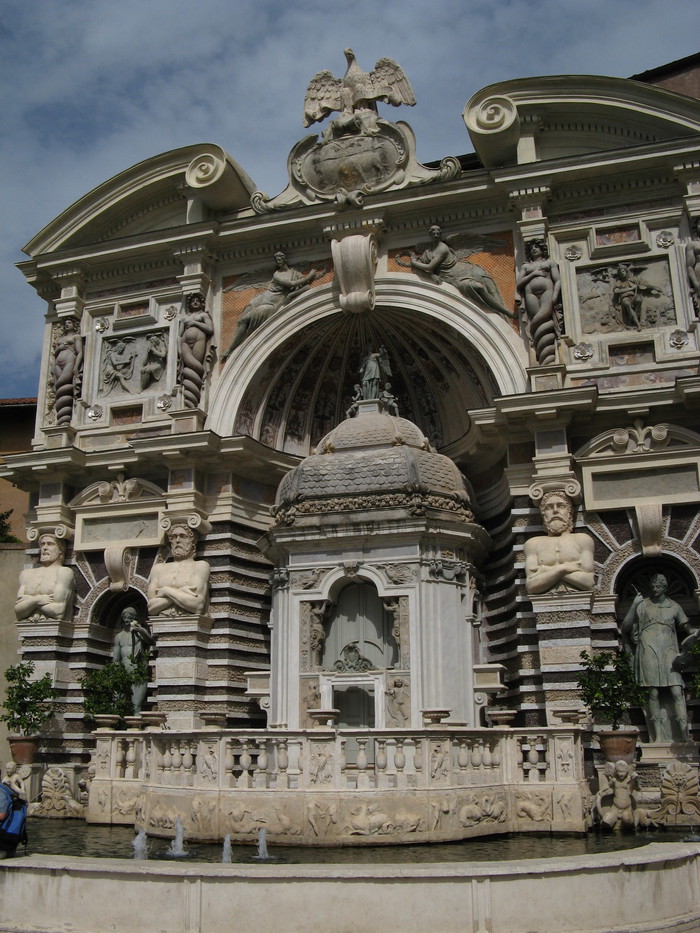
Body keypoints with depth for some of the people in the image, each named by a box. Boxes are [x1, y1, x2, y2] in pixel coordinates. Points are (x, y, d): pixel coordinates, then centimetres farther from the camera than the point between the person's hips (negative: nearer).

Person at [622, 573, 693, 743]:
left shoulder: (674, 607, 14)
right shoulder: (643, 605, 9)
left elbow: (686, 629, 25)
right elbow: (625, 627, 1)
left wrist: (695, 635, 9)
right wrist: (634, 605, -4)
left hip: (669, 652, 1)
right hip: (649, 651, -1)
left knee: (676, 692, -12)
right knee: (654, 693, -5)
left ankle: (684, 737, -13)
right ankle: (658, 737, -2)